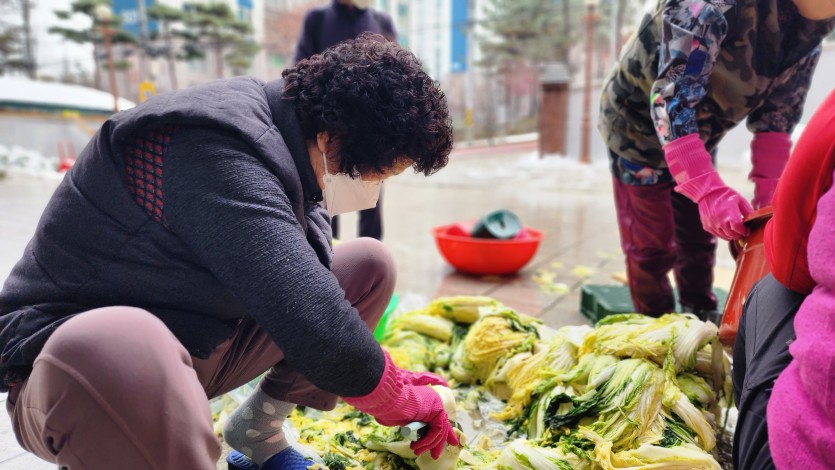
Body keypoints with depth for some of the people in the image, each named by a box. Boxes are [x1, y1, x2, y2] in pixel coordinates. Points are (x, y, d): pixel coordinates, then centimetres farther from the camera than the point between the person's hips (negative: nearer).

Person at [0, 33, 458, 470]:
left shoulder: (289, 151, -1)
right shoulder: (214, 150, -30)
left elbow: (312, 289, 9)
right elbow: (315, 327, -37)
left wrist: (390, 379, 6)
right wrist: (406, 403, -18)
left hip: (200, 349, 8)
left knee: (369, 264, 4)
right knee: (111, 352, -45)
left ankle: (257, 429, 9)